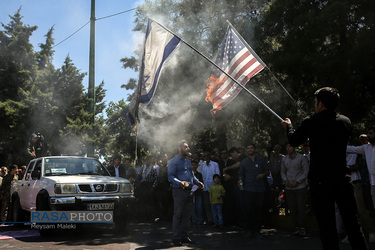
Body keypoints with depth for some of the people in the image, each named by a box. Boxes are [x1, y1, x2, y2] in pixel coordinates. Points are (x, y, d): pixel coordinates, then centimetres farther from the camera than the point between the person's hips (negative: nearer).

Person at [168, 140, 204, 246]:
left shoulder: (188, 161, 20)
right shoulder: (173, 161, -5)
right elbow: (170, 176, -14)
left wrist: (197, 182, 6)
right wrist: (180, 183, -29)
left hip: (189, 191, 8)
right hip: (179, 191, -8)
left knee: (187, 215, 11)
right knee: (178, 215, -2)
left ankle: (184, 236, 20)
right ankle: (176, 238, 5)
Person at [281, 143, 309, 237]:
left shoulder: (301, 158, -5)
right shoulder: (284, 159, 9)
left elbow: (306, 171, -6)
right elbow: (282, 171, 18)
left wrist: (297, 181, -12)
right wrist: (285, 180, -1)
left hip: (300, 187, -4)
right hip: (289, 188, 4)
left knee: (301, 208, -3)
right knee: (292, 209, 6)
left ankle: (302, 227, 7)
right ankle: (297, 227, 16)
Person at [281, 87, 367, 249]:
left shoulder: (311, 122, -7)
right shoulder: (345, 121, 4)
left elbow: (294, 141, 7)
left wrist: (288, 126, 27)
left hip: (320, 183, -3)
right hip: (342, 180, 4)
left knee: (327, 226, 1)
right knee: (353, 225, 11)